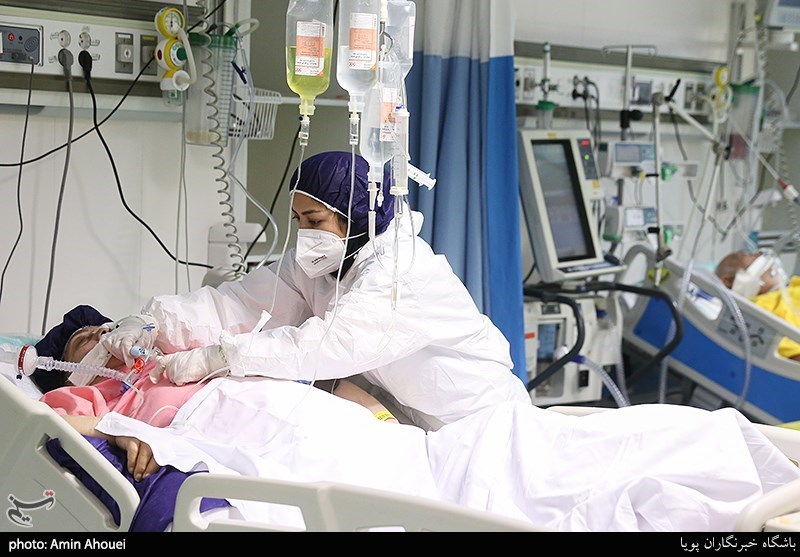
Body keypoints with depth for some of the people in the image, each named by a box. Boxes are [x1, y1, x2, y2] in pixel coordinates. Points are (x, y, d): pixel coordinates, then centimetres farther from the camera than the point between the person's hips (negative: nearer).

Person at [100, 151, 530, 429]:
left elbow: (332, 344, -33)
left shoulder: (404, 273, -23)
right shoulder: (315, 264, 4)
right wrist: (155, 324, -22)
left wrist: (216, 357, -36)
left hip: (478, 421, -7)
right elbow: (243, 301, -7)